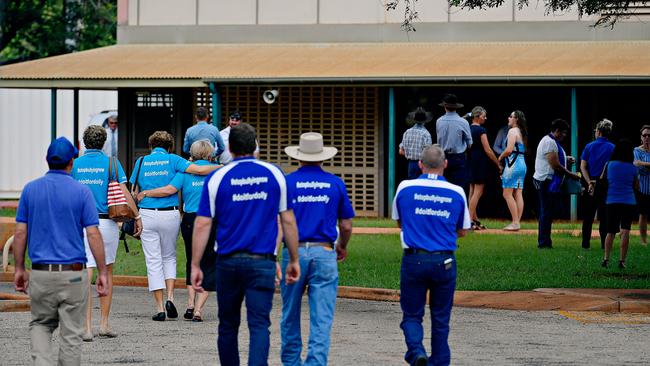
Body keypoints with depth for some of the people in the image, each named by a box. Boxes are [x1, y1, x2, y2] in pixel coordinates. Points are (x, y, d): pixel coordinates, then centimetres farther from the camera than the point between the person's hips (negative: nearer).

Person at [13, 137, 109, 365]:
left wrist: (19, 269, 12)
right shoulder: (81, 192, -5)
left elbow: (20, 232, 3)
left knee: (40, 324, 17)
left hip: (41, 273, 2)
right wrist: (102, 273, -2)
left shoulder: (30, 189, 2)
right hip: (73, 275, -2)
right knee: (71, 332, 7)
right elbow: (93, 235, -7)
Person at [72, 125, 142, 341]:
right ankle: (104, 324, 18)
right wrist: (137, 217, 3)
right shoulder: (111, 163, 0)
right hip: (106, 223, 0)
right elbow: (124, 193, -4)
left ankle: (87, 328, -9)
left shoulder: (75, 165, 3)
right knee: (107, 273, 15)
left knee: (85, 275, -3)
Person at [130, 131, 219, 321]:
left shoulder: (141, 162, 5)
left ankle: (159, 308, 0)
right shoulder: (172, 160, 0)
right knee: (169, 257, 18)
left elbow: (134, 193, 7)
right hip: (170, 215, 0)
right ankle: (170, 298, 0)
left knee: (153, 261, 4)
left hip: (147, 215, 0)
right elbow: (199, 170, -8)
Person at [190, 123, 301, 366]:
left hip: (228, 261, 1)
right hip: (262, 263, 0)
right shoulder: (274, 175, 3)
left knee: (228, 325, 15)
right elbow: (288, 220, 5)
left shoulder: (217, 178, -1)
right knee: (259, 325, -5)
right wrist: (294, 260, 13)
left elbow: (202, 224, -4)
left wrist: (195, 266, 0)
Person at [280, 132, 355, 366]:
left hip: (294, 252, 0)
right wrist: (342, 247, 28)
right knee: (322, 318, -2)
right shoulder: (335, 184, 4)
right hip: (324, 253, 0)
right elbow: (346, 226, 8)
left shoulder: (287, 182, 1)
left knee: (290, 316, 15)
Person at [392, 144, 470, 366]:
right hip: (444, 262, 1)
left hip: (413, 259, -1)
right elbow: (462, 231, 10)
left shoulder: (405, 188, -1)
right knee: (440, 318, 12)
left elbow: (399, 222, 14)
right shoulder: (456, 193, -1)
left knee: (412, 315, 8)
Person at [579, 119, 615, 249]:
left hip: (591, 183, 1)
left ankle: (586, 243, 8)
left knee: (588, 215, 8)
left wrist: (589, 183, -8)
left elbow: (583, 166, -3)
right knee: (604, 216, 4)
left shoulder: (589, 146, 2)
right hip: (607, 185, -1)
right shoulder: (613, 148, -2)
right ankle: (604, 243, 3)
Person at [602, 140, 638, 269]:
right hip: (628, 202, -2)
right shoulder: (632, 168, 0)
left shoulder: (609, 165, 0)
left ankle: (606, 258, 3)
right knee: (625, 231, -5)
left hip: (611, 201, 2)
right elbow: (636, 186, 10)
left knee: (610, 232, 13)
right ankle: (622, 260, -13)